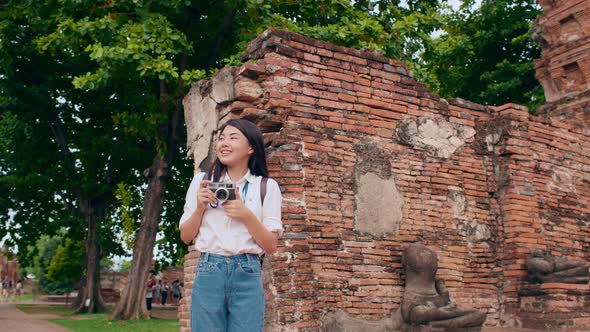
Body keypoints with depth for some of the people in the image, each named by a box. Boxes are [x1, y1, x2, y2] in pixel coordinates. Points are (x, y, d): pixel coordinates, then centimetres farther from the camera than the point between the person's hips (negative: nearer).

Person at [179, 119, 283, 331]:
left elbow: (271, 246, 1)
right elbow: (185, 237, 11)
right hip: (208, 272, 1)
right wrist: (200, 208, -5)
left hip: (247, 275, -1)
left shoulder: (266, 187, 4)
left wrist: (247, 215, -12)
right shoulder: (201, 180, 9)